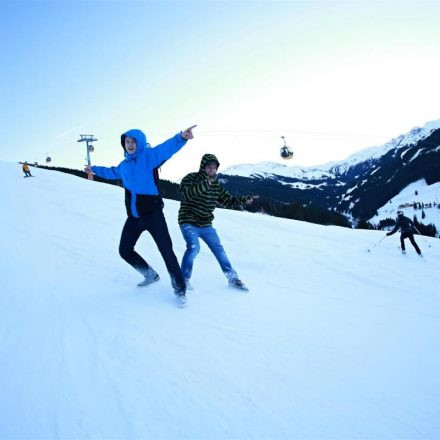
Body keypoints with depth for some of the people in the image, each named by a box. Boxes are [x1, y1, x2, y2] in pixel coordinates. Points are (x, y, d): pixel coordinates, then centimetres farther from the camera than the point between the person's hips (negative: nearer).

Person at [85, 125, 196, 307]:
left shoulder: (150, 156, -8)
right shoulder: (124, 165, 14)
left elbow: (167, 148, -28)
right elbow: (111, 172, 37)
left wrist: (181, 137, -49)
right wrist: (95, 169, 53)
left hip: (153, 215, -7)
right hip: (133, 217, 7)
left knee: (166, 252, -9)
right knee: (125, 250, 13)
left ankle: (180, 289, 4)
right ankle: (150, 275, 33)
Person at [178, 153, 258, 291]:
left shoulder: (216, 185, 5)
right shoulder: (190, 179, -10)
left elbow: (229, 201, 10)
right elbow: (185, 194, -30)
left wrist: (244, 200, -7)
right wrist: (205, 184, -38)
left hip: (206, 225, 5)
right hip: (189, 223, -5)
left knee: (219, 249, 6)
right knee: (194, 247, -26)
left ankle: (233, 278, 20)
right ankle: (184, 278, -8)